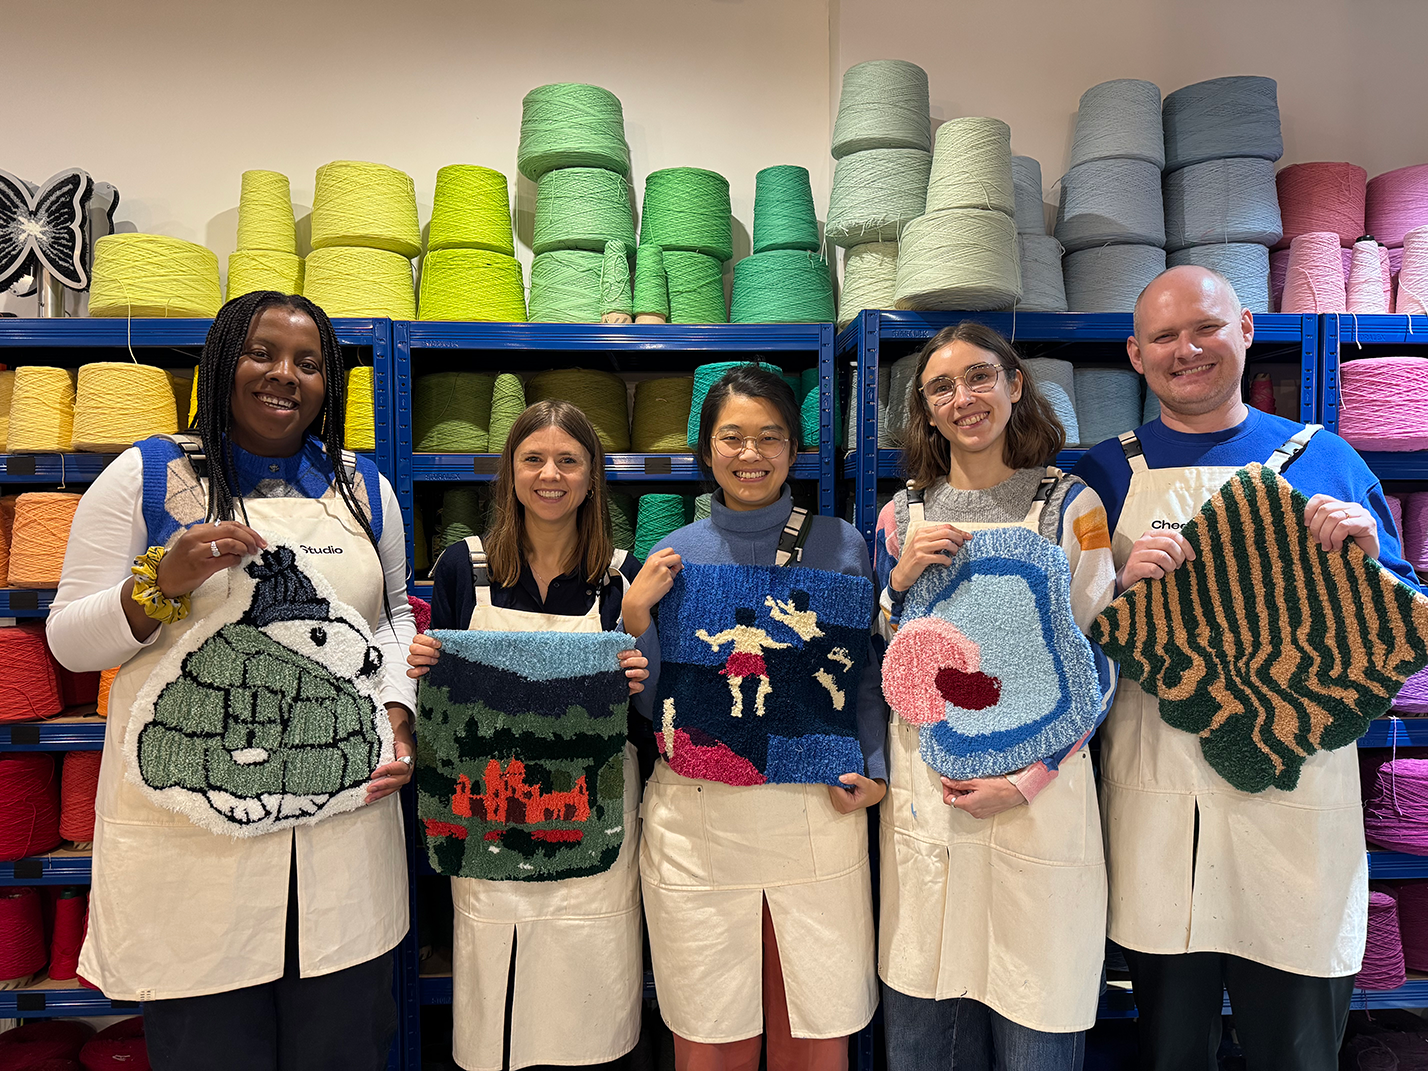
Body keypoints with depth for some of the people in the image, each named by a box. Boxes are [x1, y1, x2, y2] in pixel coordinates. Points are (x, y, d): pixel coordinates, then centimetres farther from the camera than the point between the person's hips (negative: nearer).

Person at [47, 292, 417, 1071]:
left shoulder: (364, 489, 9)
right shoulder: (144, 477, 0)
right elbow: (69, 642, 1)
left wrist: (398, 709, 1)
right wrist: (163, 583, -18)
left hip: (345, 820, 3)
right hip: (189, 825, -2)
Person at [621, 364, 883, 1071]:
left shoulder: (841, 546, 2)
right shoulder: (674, 555, 4)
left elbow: (867, 676, 8)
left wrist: (873, 772, -5)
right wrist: (636, 616, -8)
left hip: (817, 810, 0)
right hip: (697, 819, 1)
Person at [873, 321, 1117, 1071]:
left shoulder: (1069, 506, 0)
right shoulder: (903, 517, 7)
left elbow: (1099, 663, -1)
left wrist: (1027, 777, -11)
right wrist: (901, 580, -8)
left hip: (1040, 791, -2)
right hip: (924, 791, 2)